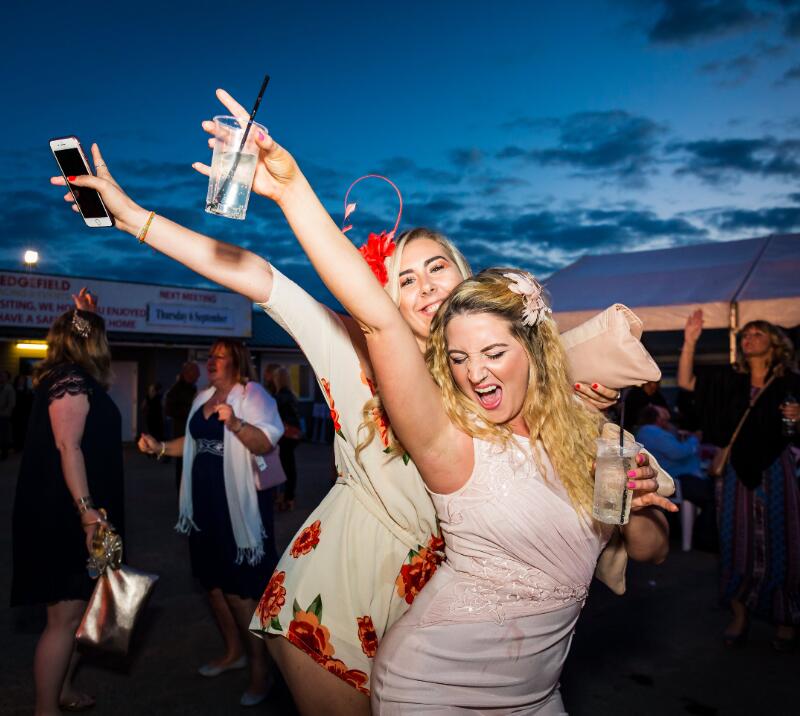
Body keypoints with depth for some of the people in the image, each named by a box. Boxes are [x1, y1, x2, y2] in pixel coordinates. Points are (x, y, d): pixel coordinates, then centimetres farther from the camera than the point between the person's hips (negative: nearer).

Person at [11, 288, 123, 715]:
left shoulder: (73, 378, 12)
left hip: (72, 515, 10)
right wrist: (87, 512, -26)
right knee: (65, 615, -2)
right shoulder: (71, 380, -16)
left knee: (78, 608, 18)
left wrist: (84, 316, 29)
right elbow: (67, 447, -23)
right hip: (66, 517, -10)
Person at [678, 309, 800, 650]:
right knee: (738, 544, 6)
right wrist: (690, 341, -11)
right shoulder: (730, 379, 5)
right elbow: (685, 382, -3)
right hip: (738, 471, 2)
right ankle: (739, 616, 19)